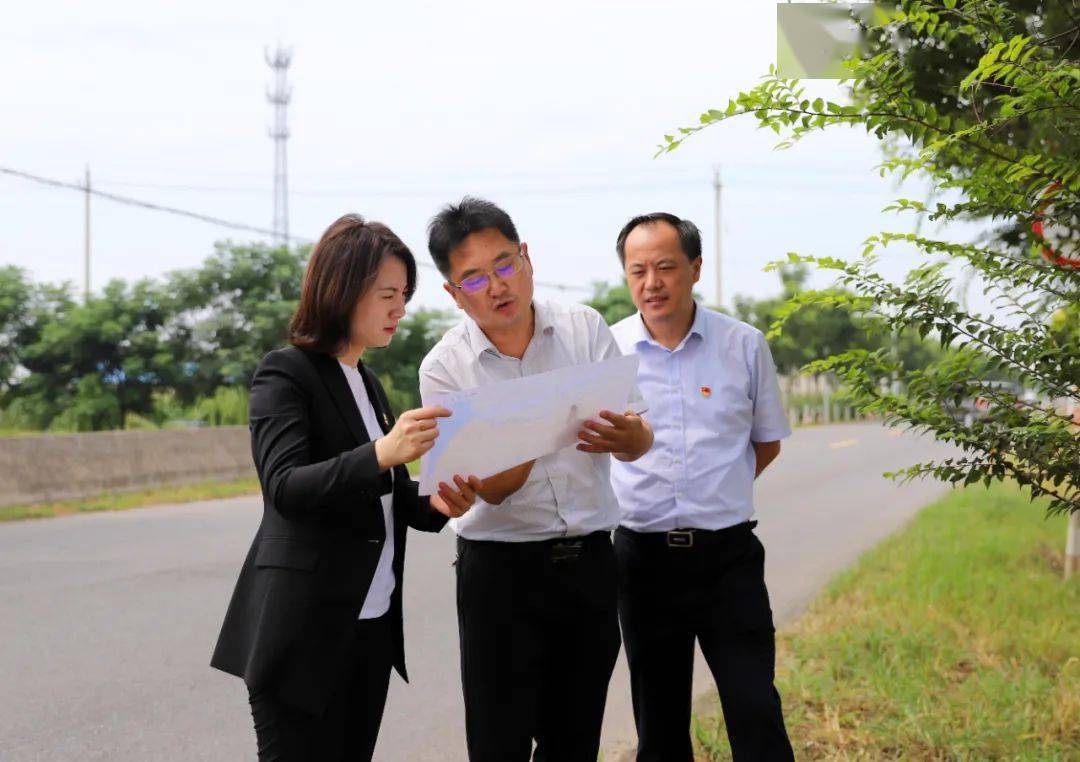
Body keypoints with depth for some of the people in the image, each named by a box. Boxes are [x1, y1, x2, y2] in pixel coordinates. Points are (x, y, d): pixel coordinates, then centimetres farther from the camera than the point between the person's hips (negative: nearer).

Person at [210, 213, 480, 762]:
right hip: (304, 630, -7)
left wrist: (433, 504, -1)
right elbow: (285, 487, -21)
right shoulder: (285, 374, -7)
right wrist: (382, 454, -36)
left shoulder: (368, 384, 16)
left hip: (372, 626, 7)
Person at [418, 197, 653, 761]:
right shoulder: (445, 368, -7)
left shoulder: (583, 328, 0)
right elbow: (491, 487, -12)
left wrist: (628, 436, -27)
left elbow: (640, 443, -2)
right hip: (501, 567, -2)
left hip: (589, 563, 3)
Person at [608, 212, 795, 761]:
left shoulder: (745, 346, 1)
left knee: (756, 714, -4)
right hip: (643, 556, 1)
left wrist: (717, 494, 5)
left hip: (728, 555, -1)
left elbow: (766, 441, 14)